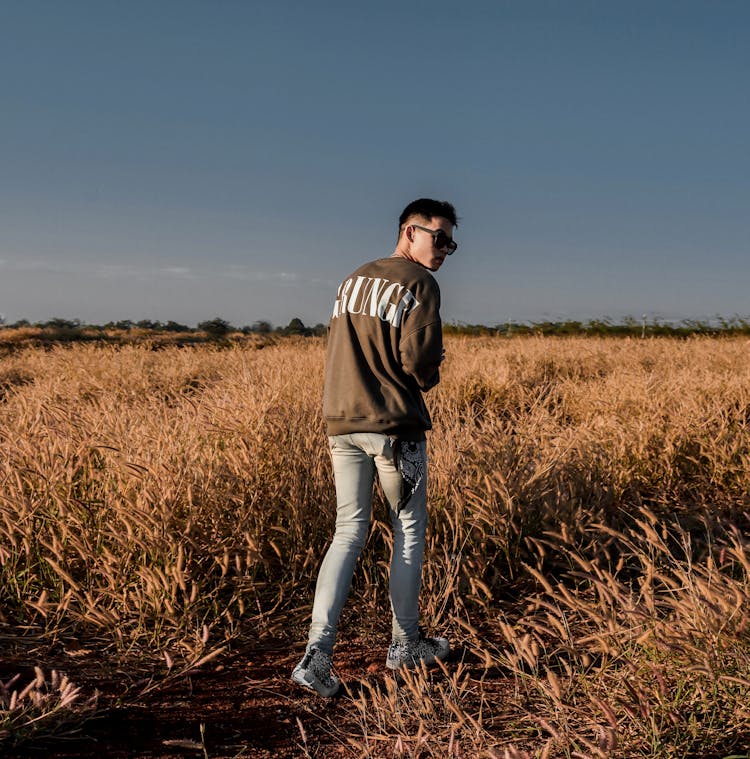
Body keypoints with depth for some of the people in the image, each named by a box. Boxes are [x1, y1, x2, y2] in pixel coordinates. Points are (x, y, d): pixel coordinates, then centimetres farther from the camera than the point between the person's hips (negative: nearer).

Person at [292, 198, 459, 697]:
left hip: (342, 421, 6)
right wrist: (430, 376, 7)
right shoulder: (420, 285, -8)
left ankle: (317, 652, 0)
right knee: (410, 531, 11)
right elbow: (419, 362, -15)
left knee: (350, 531, 10)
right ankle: (405, 645, 23)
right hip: (393, 426, -6)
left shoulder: (353, 281, 15)